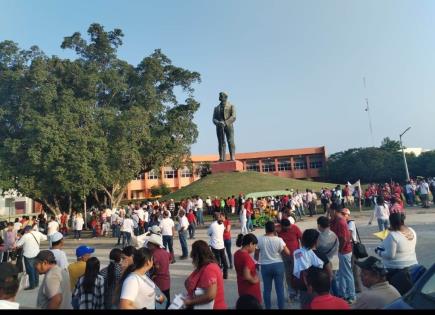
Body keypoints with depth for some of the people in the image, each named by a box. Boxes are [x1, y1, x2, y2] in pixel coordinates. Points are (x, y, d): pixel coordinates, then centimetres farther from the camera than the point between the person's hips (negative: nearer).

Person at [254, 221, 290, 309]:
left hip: (265, 266, 1)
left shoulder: (260, 240, -9)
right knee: (280, 288, 11)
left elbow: (256, 255, 0)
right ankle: (281, 307, 19)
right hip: (278, 265, -1)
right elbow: (288, 253, -6)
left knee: (267, 289, 13)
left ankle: (267, 308, 24)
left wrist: (257, 261, 20)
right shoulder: (279, 240, -12)